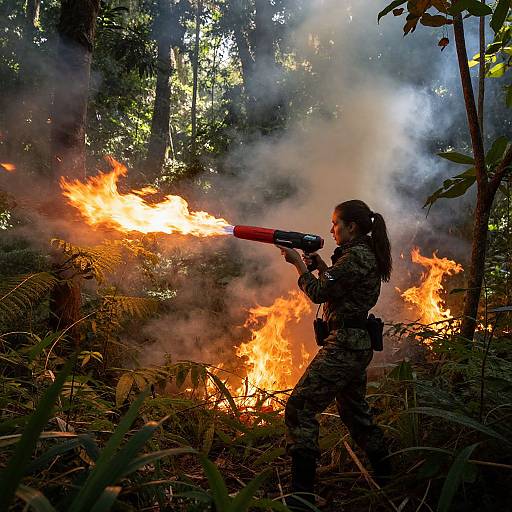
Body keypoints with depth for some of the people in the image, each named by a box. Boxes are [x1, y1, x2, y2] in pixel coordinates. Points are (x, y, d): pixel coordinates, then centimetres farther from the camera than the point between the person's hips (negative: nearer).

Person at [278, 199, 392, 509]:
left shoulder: (355, 255, -16)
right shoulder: (368, 254, 14)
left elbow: (319, 293, -15)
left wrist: (298, 263, -3)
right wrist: (320, 264, 12)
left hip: (344, 344, -11)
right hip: (358, 344, 11)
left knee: (300, 407, -10)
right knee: (354, 410, 24)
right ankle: (384, 475, 38)